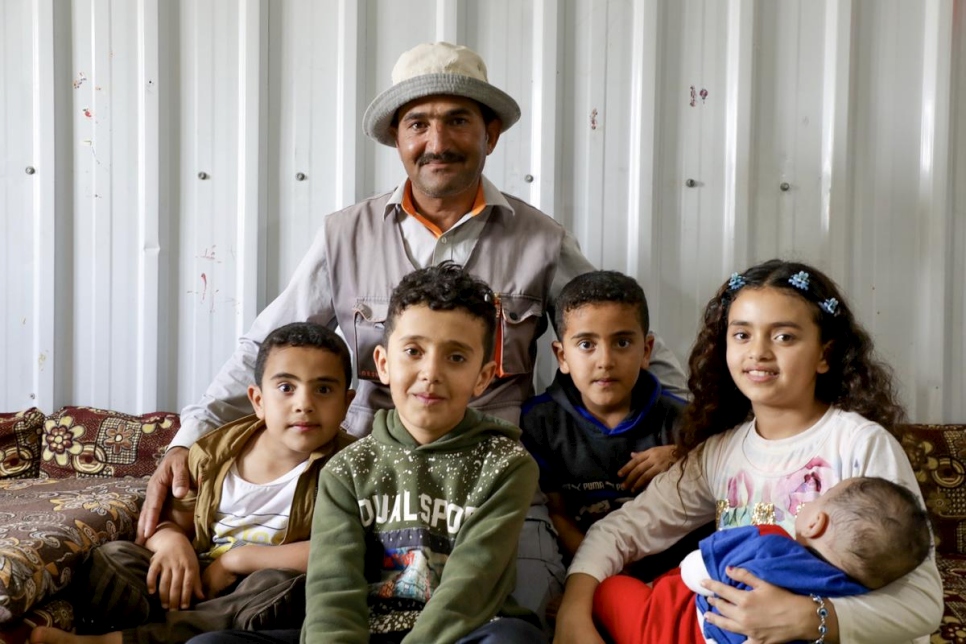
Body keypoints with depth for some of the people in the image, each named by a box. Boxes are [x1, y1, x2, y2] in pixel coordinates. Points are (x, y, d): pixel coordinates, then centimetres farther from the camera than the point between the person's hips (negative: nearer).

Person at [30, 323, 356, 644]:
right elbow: (171, 520, 10)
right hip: (201, 583, 4)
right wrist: (172, 541, -16)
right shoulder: (216, 453, 2)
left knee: (279, 585, -37)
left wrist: (238, 558, -18)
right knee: (113, 556, -10)